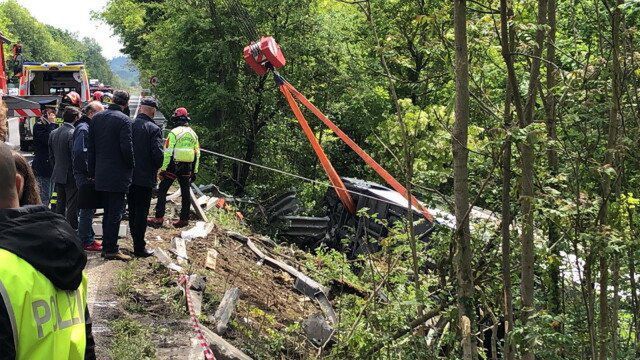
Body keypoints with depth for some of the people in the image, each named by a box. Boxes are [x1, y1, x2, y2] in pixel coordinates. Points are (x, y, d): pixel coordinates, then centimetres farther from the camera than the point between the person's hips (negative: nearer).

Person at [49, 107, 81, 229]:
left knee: (60, 204, 17)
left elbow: (51, 156, 14)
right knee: (72, 206, -2)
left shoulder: (54, 133, 8)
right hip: (71, 176, -8)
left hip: (58, 175, 8)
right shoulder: (73, 133, -18)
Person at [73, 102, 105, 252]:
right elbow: (79, 152, -24)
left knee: (89, 209, 16)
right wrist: (89, 171, -19)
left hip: (88, 176, 10)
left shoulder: (88, 127, 16)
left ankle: (88, 238, 24)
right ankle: (87, 242, 3)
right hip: (86, 177, -10)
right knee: (87, 210, -3)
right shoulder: (83, 129, -15)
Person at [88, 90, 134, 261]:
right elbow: (127, 148, -17)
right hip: (118, 175, -6)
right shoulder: (123, 120, -13)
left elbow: (90, 146, 10)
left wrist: (92, 171, 15)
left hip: (100, 174, 7)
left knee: (108, 211, 16)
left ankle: (106, 245, 22)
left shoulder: (97, 118, 7)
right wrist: (130, 168, -1)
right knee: (115, 212, 0)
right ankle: (111, 249, 2)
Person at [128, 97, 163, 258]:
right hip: (145, 177, -5)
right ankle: (139, 247, 5)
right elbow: (158, 154, -18)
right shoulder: (153, 129, -14)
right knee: (141, 212, 2)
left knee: (132, 211, 16)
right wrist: (156, 168, 1)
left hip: (129, 176, 5)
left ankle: (137, 242, 27)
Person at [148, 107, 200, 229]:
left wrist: (163, 169, -9)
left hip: (173, 166, -5)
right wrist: (194, 171, 17)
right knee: (186, 193, 10)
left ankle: (159, 218, -2)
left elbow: (167, 152, -13)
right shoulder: (193, 134, 10)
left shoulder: (174, 132, -9)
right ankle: (184, 219, 13)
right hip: (187, 168, 5)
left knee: (162, 190, 2)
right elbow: (197, 154, 12)